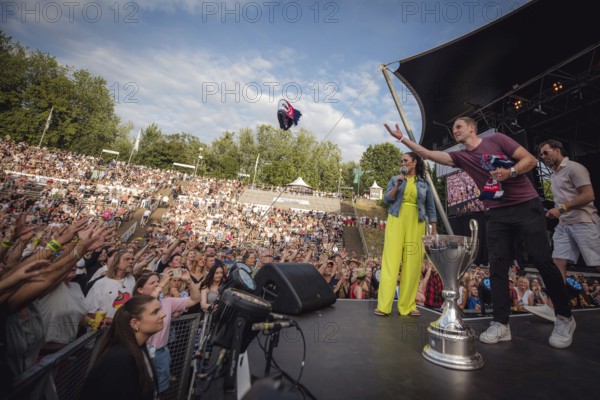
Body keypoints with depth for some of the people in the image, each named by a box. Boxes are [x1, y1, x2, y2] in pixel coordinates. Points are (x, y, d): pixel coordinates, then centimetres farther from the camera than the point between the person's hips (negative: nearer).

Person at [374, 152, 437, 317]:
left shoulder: (424, 184, 12)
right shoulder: (395, 179, 12)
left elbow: (430, 208, 12)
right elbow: (387, 199, 1)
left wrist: (435, 232, 7)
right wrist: (397, 185, -13)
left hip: (415, 224, 1)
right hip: (396, 222, -1)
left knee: (412, 263, 0)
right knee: (391, 260, -7)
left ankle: (407, 305, 10)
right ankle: (384, 305, -7)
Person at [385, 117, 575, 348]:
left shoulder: (496, 139, 1)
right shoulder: (461, 157, 10)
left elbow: (530, 159, 0)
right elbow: (428, 154, 2)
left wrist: (510, 172, -20)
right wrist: (402, 138, -3)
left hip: (526, 206, -3)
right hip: (496, 214, 4)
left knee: (542, 260, -3)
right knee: (497, 266, -2)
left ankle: (564, 318, 17)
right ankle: (501, 324, 2)